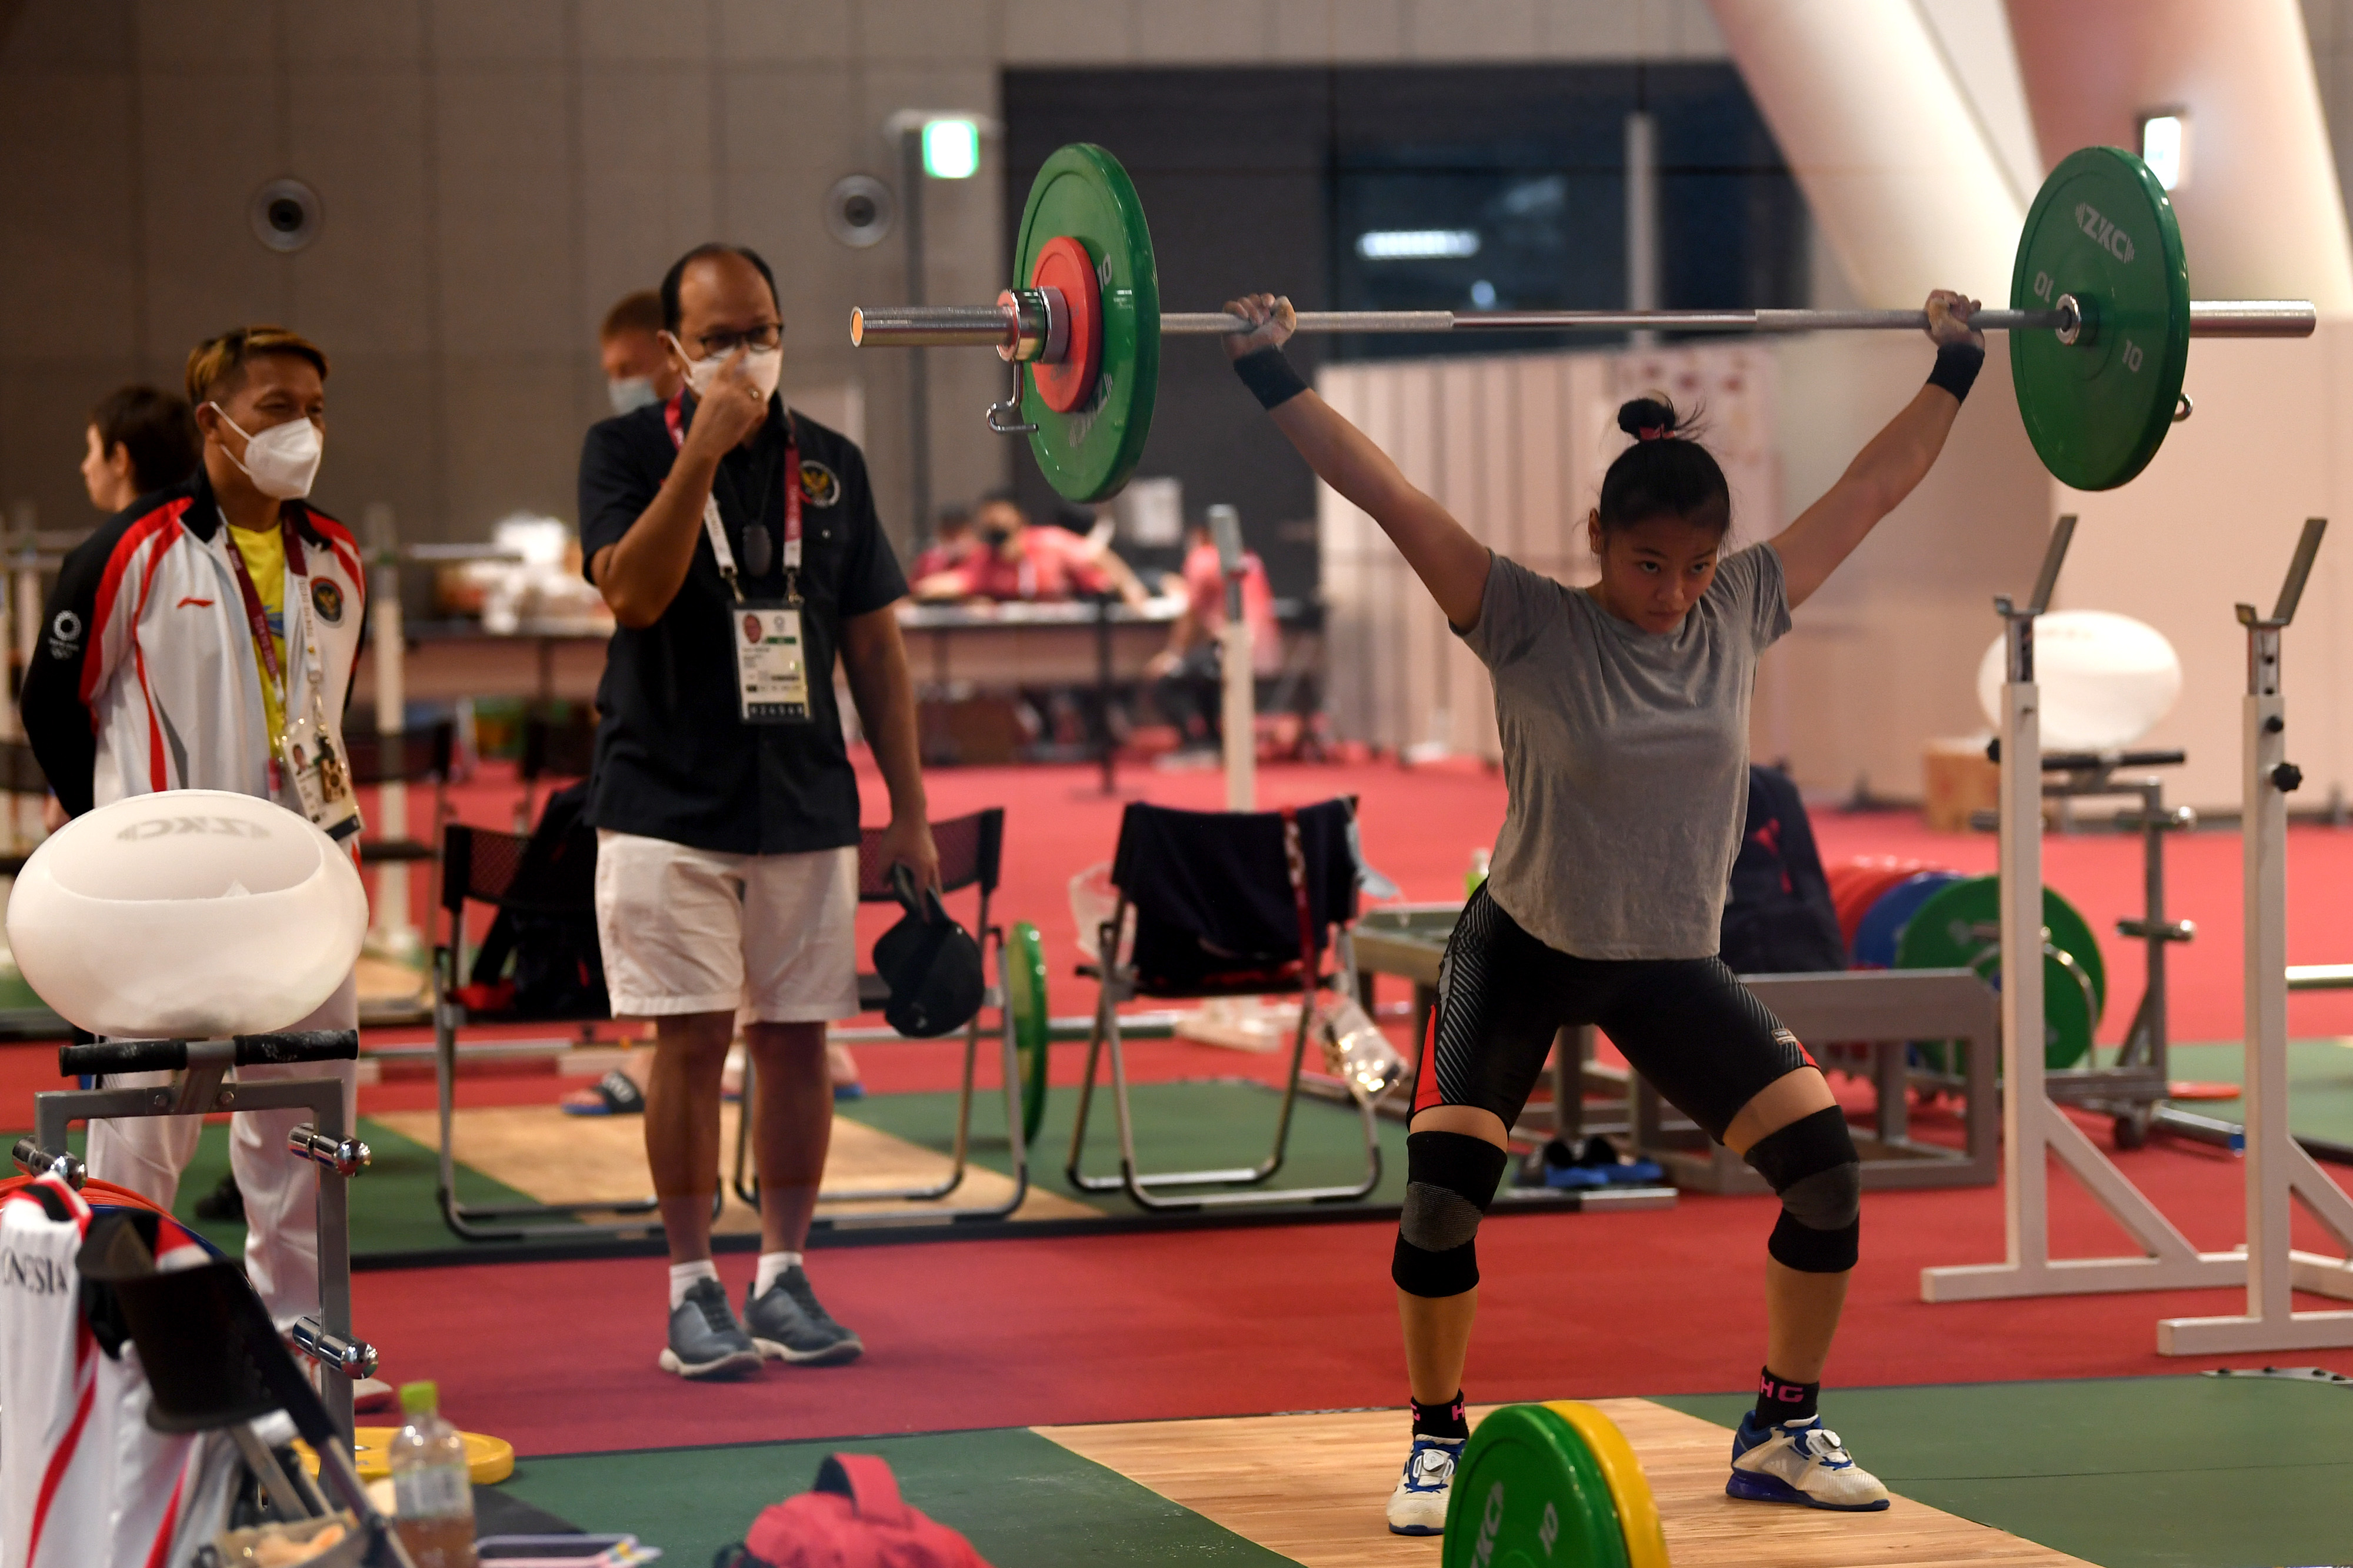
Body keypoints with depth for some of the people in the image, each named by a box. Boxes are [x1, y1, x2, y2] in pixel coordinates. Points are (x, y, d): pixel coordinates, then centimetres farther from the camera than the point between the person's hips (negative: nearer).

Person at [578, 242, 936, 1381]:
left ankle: (783, 1279, 15)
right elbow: (634, 593, -18)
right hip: (669, 805, -3)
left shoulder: (829, 464, 9)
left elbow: (873, 644, 12)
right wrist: (704, 449, -24)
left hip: (806, 808, 3)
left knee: (795, 1035, 5)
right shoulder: (627, 451, -1)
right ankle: (693, 1292, 3)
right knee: (692, 1038, -5)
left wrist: (910, 810, 9)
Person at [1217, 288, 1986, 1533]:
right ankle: (1437, 1444, 4)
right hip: (1522, 952, -3)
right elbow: (1390, 498, -25)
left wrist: (1955, 368, 3)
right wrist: (1271, 375, -31)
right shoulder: (1528, 627, -18)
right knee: (1441, 1189, -19)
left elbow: (1874, 487, -1)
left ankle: (1782, 1433, 8)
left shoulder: (1742, 614, -8)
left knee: (1825, 1162, -10)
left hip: (1671, 965, 3)